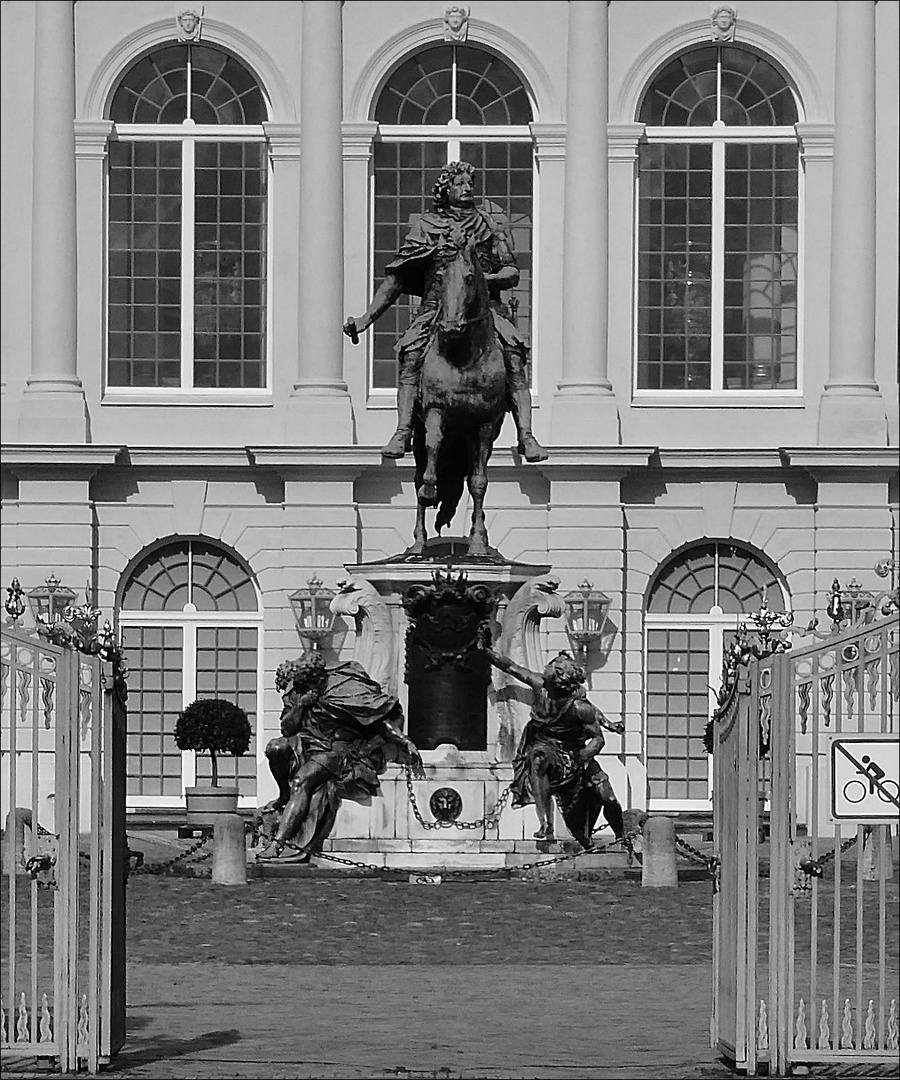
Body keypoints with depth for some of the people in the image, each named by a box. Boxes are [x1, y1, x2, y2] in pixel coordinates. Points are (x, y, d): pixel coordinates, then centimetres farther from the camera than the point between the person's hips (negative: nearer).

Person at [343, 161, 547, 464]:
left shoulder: (491, 227, 17)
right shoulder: (427, 227, 15)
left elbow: (512, 274, 12)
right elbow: (396, 279, 14)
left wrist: (488, 279, -12)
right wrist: (366, 319, 8)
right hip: (436, 309, 0)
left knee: (514, 354, -26)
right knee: (411, 354, -28)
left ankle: (526, 436, -30)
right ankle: (402, 433, -29)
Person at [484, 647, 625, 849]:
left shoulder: (580, 708, -23)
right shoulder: (540, 684, -15)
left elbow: (598, 739, -12)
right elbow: (510, 667, -3)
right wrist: (485, 650, 2)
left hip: (574, 752, -2)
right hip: (544, 746, 2)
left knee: (608, 799, -10)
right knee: (537, 760, -36)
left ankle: (621, 839, 19)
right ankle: (546, 826, -36)